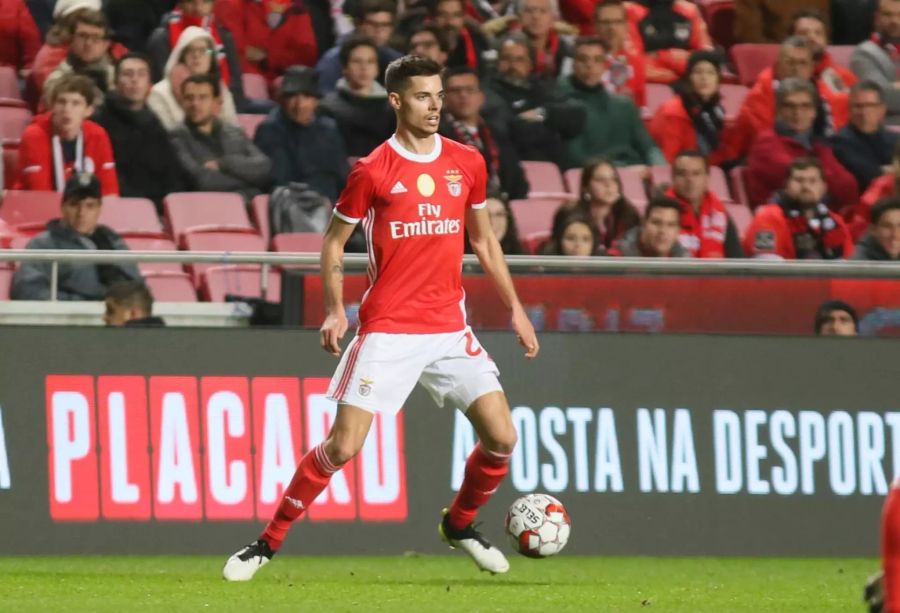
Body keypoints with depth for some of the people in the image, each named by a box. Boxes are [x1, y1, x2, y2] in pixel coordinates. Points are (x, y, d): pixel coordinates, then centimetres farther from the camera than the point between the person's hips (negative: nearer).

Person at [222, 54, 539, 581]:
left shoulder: (467, 163, 6)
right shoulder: (373, 171, -5)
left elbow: (485, 239, 19)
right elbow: (334, 241, 5)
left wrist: (515, 306, 15)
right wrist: (335, 311, -6)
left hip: (450, 329, 4)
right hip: (387, 330, -4)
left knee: (502, 438, -3)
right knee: (343, 445, -11)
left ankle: (460, 525, 24)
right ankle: (268, 542, 3)